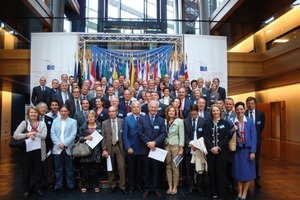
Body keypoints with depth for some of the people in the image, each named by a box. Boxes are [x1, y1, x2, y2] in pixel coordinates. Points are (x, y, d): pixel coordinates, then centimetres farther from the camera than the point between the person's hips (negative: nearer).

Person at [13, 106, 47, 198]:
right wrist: (27, 135, -22)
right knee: (26, 170, 10)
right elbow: (15, 135, -10)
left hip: (38, 150, 1)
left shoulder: (42, 123, 4)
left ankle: (38, 187, 29)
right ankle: (26, 190, 26)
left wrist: (33, 133, -21)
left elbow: (44, 136, -9)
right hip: (26, 149, -1)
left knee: (38, 169, 11)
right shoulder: (24, 123, 1)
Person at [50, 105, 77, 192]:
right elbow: (52, 133, 2)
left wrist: (64, 143, -14)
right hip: (57, 148, 2)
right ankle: (58, 185, 20)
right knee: (58, 168, 9)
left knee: (69, 167, 6)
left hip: (68, 148, -1)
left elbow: (73, 134, -5)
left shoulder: (73, 121, 4)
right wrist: (58, 143, -11)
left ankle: (71, 185, 16)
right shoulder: (55, 121, 11)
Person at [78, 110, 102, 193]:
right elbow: (79, 138, 4)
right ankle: (84, 186, 18)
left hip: (96, 151, 0)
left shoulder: (99, 126, 4)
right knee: (85, 170, 4)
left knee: (95, 170, 5)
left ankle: (96, 186, 18)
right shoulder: (83, 127, 4)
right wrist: (85, 138, -16)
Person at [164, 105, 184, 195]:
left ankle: (175, 187, 12)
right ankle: (170, 186, 15)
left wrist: (181, 148, -9)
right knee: (168, 167, 7)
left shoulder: (179, 121, -2)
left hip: (175, 146, -3)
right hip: (166, 145, 3)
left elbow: (181, 135, -4)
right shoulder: (164, 121, 6)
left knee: (175, 167, 1)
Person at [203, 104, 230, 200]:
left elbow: (226, 137, -3)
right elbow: (205, 137, -1)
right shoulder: (207, 123, 7)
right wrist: (212, 147, -13)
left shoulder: (225, 123, 4)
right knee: (212, 172, 5)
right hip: (210, 151, 2)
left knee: (221, 172, 0)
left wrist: (218, 147, -14)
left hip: (221, 151, -1)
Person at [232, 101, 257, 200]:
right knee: (238, 171, 9)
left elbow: (253, 137, -6)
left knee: (247, 171, 6)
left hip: (247, 149, -1)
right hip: (237, 149, 1)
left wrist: (253, 151, -11)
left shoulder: (250, 121, -5)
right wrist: (233, 130, -19)